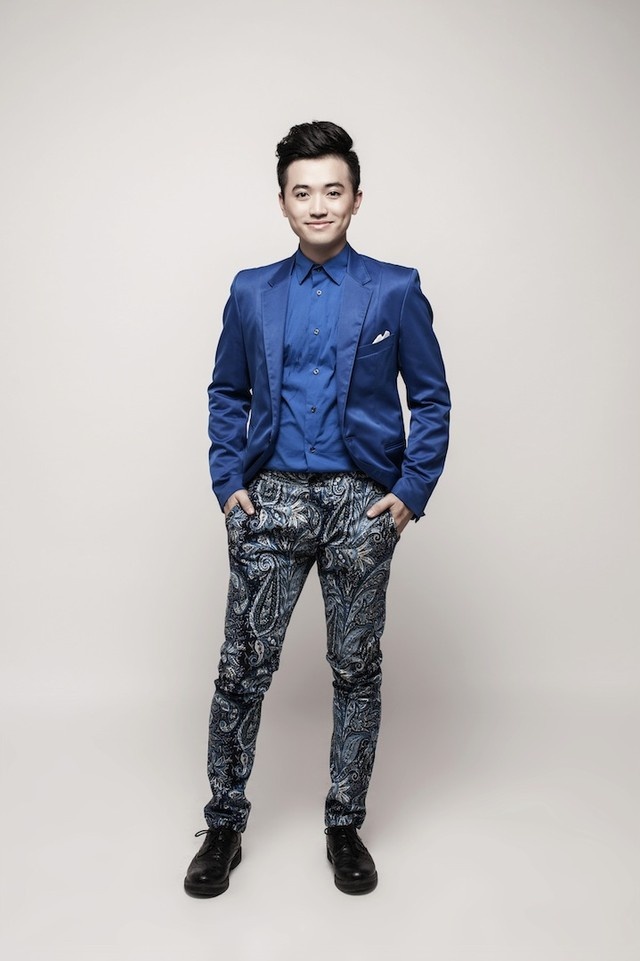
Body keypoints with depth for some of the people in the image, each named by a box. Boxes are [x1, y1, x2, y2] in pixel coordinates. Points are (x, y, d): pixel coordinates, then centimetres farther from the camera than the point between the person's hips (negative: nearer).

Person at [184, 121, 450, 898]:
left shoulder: (395, 291, 2)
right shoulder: (251, 293, 8)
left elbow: (431, 400, 3)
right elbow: (227, 394, 14)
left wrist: (411, 492, -6)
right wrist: (229, 482, 2)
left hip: (362, 505, -1)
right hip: (270, 500, 1)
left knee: (356, 671, 8)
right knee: (242, 667, 2)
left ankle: (345, 826, 26)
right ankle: (224, 827, 20)